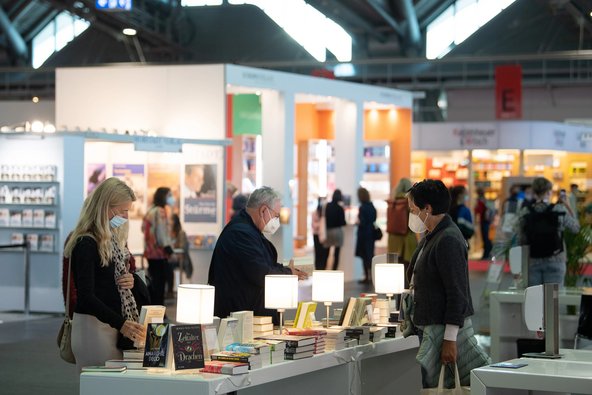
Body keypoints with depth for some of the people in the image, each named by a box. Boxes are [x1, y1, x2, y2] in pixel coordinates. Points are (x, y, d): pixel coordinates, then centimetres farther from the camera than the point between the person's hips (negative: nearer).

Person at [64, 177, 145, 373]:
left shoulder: (113, 239, 12)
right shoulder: (86, 243, -14)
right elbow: (86, 296, -21)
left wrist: (130, 281, 1)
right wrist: (120, 324, -32)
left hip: (113, 326, 8)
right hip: (93, 326, -8)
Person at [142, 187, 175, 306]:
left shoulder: (150, 210, 15)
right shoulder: (160, 211, -13)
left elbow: (144, 228, 20)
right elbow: (161, 231, -19)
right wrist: (167, 246, -19)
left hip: (150, 251, 9)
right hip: (159, 252, -9)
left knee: (153, 281, 14)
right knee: (160, 282, -6)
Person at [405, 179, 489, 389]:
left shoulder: (448, 240, -18)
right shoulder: (431, 237, 14)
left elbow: (457, 293, -22)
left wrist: (449, 339, -22)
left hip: (445, 329, -10)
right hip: (430, 328, 10)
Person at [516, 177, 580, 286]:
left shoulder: (524, 212, -3)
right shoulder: (560, 210, -8)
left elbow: (521, 239, -1)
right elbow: (576, 228, 6)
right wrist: (569, 209, 15)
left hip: (532, 262, 2)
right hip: (555, 261, -2)